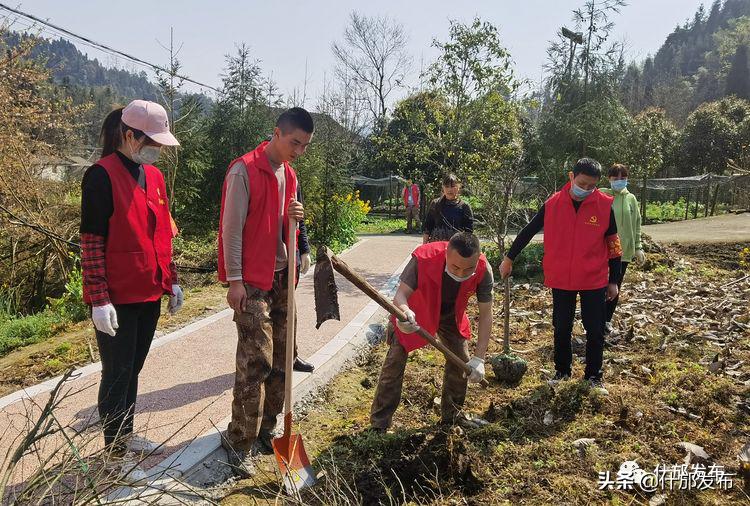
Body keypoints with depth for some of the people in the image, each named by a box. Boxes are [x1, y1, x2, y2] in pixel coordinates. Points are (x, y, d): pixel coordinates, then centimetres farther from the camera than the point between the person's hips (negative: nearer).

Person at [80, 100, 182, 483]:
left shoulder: (154, 176, 9)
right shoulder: (101, 176, -14)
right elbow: (91, 243, -15)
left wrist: (171, 281, 15)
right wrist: (99, 299, -18)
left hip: (150, 293, 7)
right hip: (117, 298, -7)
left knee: (133, 368, 19)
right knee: (117, 374, 5)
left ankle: (126, 435, 35)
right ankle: (116, 454, 19)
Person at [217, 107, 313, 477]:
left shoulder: (288, 173, 13)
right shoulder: (244, 170, -12)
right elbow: (232, 228, -13)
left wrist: (295, 217, -2)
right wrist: (234, 280, -15)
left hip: (281, 276, 8)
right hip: (251, 280, -8)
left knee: (280, 359, 10)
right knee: (256, 361, -8)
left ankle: (265, 430, 25)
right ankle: (239, 442, 6)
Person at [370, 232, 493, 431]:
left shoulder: (483, 270, -31)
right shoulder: (423, 258, -40)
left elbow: (486, 314, -24)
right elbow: (401, 294, -39)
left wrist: (479, 358, -29)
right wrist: (404, 311, -64)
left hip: (450, 313, 3)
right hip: (412, 312, -3)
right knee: (395, 361, -9)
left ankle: (451, 417, 24)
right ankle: (379, 426, 2)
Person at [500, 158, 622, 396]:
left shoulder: (605, 205, -8)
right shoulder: (553, 204, -7)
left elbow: (613, 245, 0)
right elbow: (528, 231, 3)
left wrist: (613, 281, 3)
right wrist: (509, 258, 7)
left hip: (594, 280, -1)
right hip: (561, 279, 1)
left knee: (595, 330, 7)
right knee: (561, 328, 12)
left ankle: (594, 376, 24)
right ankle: (562, 370, 31)